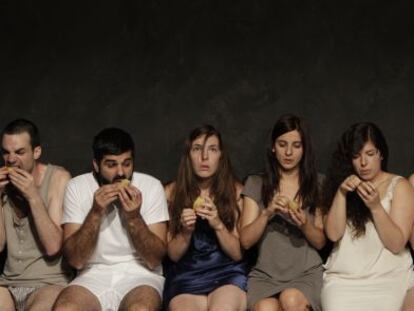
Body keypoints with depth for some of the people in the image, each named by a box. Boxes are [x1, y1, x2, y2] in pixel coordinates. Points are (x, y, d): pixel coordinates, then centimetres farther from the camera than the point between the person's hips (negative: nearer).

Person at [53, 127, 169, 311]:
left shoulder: (151, 186, -5)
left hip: (140, 276, -1)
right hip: (94, 276, 1)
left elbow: (154, 260, -7)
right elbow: (75, 259, -9)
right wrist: (96, 212, -20)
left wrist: (134, 217, -21)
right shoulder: (77, 187, -3)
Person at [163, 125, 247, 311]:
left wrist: (218, 225, -15)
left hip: (227, 275, 0)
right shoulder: (172, 192, 4)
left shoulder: (235, 191, 4)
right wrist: (186, 232, -15)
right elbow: (173, 255, 6)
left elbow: (238, 253, 3)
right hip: (185, 277, 1)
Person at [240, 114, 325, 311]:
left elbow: (321, 242, 8)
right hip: (265, 274, -1)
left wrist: (305, 225, -14)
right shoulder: (256, 184, 8)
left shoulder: (316, 185, 9)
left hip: (307, 273, 1)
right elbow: (245, 241, 1)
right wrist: (267, 213, -16)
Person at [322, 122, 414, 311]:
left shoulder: (399, 186, 4)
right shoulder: (342, 184, 13)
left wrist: (376, 207, -16)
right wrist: (341, 193, -11)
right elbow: (333, 234, 0)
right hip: (343, 278, 2)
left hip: (389, 277, -1)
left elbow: (397, 244, -5)